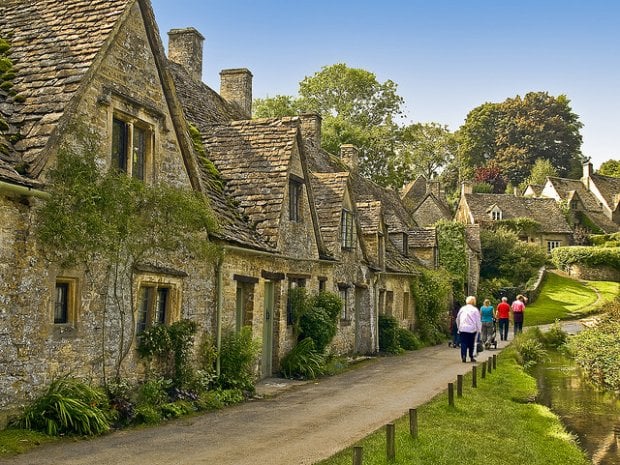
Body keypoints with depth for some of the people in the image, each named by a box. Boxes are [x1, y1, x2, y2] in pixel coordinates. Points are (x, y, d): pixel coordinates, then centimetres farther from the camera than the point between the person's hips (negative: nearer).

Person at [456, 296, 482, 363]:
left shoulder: (462, 309, 9)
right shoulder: (475, 310, 0)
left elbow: (458, 319, 15)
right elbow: (478, 321, -1)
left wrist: (459, 327, 23)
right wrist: (478, 329, 6)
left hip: (462, 329, 1)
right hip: (472, 329, -1)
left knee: (463, 343, 0)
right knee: (471, 344, 13)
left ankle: (463, 356, -15)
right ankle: (471, 357, 18)